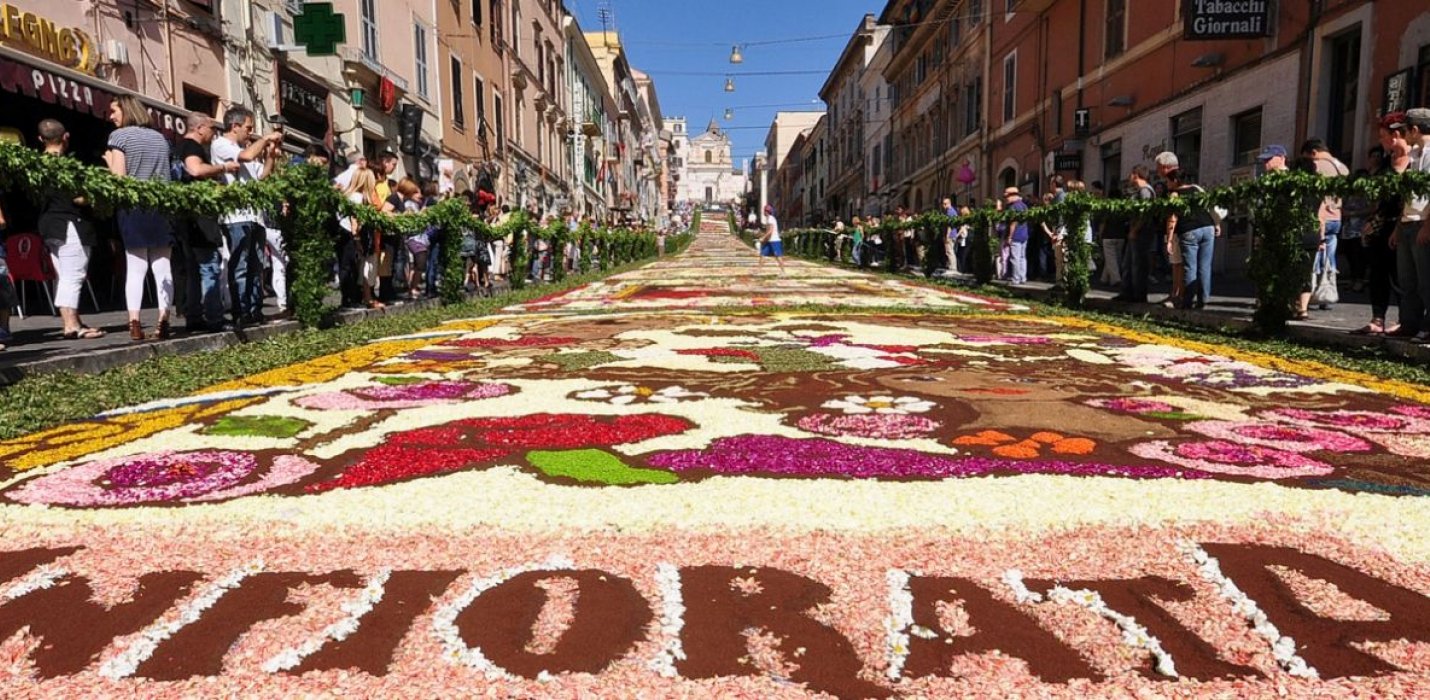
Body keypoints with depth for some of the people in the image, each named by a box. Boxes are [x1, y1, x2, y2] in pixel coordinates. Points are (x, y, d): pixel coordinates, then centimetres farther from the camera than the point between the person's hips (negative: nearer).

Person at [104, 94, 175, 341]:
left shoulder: (119, 135, 0)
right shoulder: (160, 138, 15)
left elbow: (119, 176, -7)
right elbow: (165, 175, 13)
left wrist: (109, 161, 10)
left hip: (134, 208, -3)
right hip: (162, 207, 3)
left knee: (135, 268, -3)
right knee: (162, 267, 2)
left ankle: (134, 323, -8)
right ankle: (163, 321, -1)